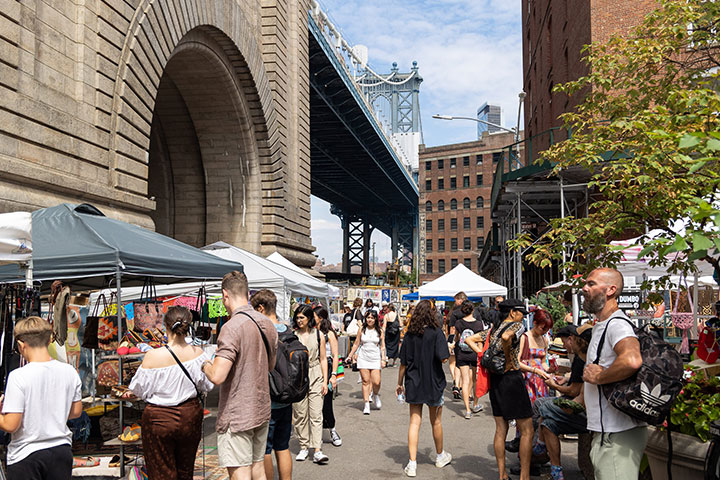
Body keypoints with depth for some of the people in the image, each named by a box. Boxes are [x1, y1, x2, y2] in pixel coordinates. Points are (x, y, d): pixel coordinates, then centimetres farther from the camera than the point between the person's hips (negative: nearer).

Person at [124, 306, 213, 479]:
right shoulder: (197, 353, -13)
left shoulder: (152, 357, -20)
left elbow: (141, 389, -7)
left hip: (159, 419, -3)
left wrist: (130, 392, 16)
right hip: (190, 417, 3)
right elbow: (207, 385, 0)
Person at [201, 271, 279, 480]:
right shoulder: (268, 325, 6)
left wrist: (205, 365, -4)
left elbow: (217, 376, -26)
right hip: (262, 410, 8)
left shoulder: (232, 327, -20)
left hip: (237, 416, -8)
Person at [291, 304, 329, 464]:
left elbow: (323, 359, 10)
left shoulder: (318, 335, 7)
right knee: (300, 414, 3)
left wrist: (325, 381, 4)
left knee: (316, 414, -5)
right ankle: (304, 447, 16)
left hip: (315, 377, 0)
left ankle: (317, 451, -7)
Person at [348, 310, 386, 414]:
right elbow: (356, 344, 11)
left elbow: (382, 346, 6)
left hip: (375, 359, 0)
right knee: (365, 381, -2)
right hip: (363, 358, 0)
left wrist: (383, 359, -2)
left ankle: (376, 395, 25)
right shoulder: (362, 329, 5)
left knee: (376, 382, -8)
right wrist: (350, 355, 9)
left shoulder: (379, 331, 4)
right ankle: (366, 405, 3)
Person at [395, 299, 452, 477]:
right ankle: (440, 456, 34)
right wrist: (448, 350, 2)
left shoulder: (409, 335, -2)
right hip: (433, 383, -2)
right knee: (436, 421, 15)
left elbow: (403, 363, 1)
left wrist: (399, 383, 11)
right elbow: (443, 358, -20)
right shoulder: (436, 333, -12)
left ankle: (412, 463, 0)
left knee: (414, 422, 4)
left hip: (413, 384, 2)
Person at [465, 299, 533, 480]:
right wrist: (508, 360, -17)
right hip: (512, 377, -7)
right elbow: (506, 337, -29)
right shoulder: (517, 325, -8)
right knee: (527, 431, 1)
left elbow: (469, 339, 13)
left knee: (501, 429, 11)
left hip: (494, 379, 7)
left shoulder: (492, 329, 13)